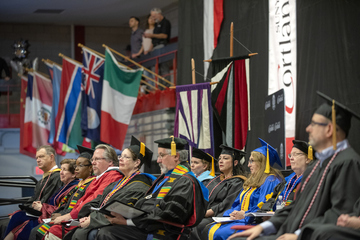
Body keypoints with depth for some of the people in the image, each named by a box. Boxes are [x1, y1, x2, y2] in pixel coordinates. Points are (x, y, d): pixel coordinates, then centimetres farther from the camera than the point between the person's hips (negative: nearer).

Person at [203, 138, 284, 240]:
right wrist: (231, 214, 1)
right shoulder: (253, 181, 23)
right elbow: (238, 204, 20)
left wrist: (244, 215, -20)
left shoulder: (270, 181, -8)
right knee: (209, 230, -8)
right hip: (241, 220, 10)